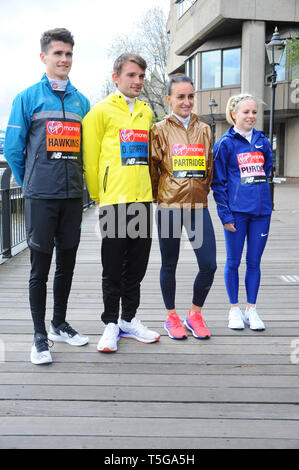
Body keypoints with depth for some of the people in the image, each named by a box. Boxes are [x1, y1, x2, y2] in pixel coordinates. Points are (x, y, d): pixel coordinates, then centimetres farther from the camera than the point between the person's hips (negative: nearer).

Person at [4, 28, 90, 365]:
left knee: (67, 264, 12)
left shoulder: (81, 102, 11)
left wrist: (75, 182, 11)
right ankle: (40, 335, 13)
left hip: (72, 196, 4)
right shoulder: (28, 98, 0)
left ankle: (59, 324, 28)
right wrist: (31, 184, 6)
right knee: (40, 267, 1)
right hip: (40, 197, -4)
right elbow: (13, 149, 1)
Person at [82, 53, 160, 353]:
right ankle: (111, 323, 16)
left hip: (142, 198, 5)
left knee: (136, 265, 11)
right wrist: (98, 196, -1)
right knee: (113, 268, 3)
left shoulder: (146, 112, 14)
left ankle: (129, 320, 25)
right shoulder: (102, 111, -2)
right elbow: (90, 158, -3)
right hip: (114, 200, -5)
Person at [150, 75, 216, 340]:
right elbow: (152, 167, 3)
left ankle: (195, 314, 20)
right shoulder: (160, 129, -1)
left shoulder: (204, 130, 10)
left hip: (198, 207, 3)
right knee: (169, 265, 8)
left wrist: (202, 192, 14)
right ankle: (171, 316, 25)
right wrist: (157, 197, 6)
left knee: (209, 265, -2)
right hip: (169, 206, -3)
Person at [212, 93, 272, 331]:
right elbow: (218, 182, -4)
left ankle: (252, 310, 20)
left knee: (254, 262, 9)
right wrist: (225, 214, -9)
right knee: (233, 262, 6)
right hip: (237, 211, -4)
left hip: (261, 209, 4)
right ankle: (235, 310, 19)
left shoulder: (263, 141, 10)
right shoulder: (225, 144, -3)